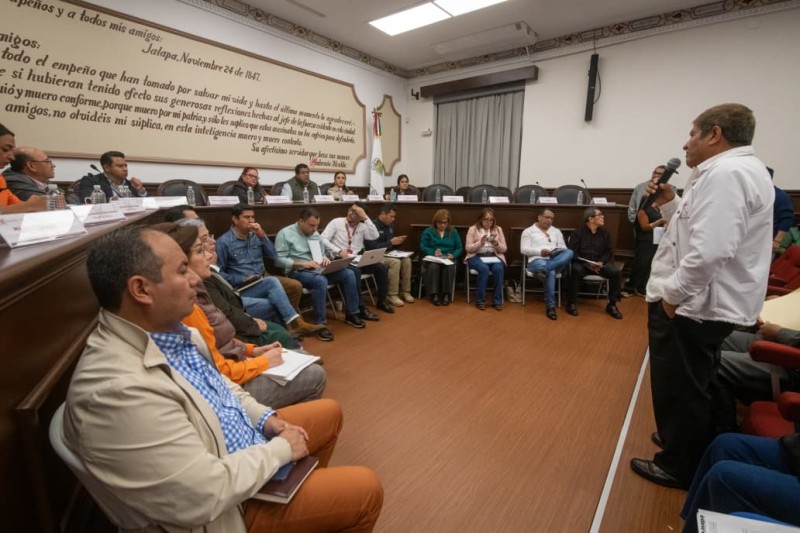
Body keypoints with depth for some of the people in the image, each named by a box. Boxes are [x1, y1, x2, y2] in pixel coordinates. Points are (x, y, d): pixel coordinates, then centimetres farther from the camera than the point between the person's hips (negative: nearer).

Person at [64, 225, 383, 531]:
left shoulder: (167, 330, -8)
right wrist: (281, 448, -17)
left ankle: (312, 487, 43)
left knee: (329, 412, 20)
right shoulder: (118, 389, -37)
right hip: (227, 500, -8)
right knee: (366, 489, -1)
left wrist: (267, 419, -2)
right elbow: (208, 495, -32)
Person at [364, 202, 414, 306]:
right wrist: (390, 242, -21)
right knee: (395, 262, -32)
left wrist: (398, 241, -2)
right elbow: (372, 247, -23)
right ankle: (392, 295, -22)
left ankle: (405, 291, -8)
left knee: (406, 260, -17)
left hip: (389, 253, 8)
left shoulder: (390, 225, 12)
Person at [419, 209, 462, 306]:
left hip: (448, 259, 1)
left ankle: (446, 294, -23)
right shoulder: (428, 231, 9)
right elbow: (422, 247, 0)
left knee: (449, 267, -35)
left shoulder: (453, 232, 14)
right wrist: (433, 252, -17)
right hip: (432, 258, -1)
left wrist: (453, 255, -12)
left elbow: (459, 248, 10)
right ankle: (434, 294, -27)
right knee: (433, 267, -37)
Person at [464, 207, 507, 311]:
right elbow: (467, 248, -3)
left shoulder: (498, 229, 11)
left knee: (499, 269, -31)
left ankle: (497, 301, -19)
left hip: (494, 256, 2)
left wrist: (496, 243, -12)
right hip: (476, 256, -2)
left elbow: (504, 249, 9)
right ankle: (480, 300, -21)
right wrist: (480, 243, -18)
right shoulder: (473, 229, 3)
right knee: (484, 269, -35)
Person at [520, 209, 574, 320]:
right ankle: (550, 306, -35)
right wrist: (540, 251, -15)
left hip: (555, 261, 4)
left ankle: (544, 270, -45)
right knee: (550, 272, -40)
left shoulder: (556, 231, 26)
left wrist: (558, 252, -8)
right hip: (537, 260, -4)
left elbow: (564, 248, 18)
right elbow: (524, 249, 0)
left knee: (569, 252, -31)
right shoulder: (529, 231, 12)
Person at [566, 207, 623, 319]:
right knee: (576, 271, -37)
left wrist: (601, 262, -11)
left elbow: (608, 251, 11)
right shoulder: (578, 233, -2)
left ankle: (612, 305, -5)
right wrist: (587, 264, -21)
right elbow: (573, 253, -9)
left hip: (599, 264, 4)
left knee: (616, 272, -21)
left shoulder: (604, 234, 12)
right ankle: (571, 303, -21)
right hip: (582, 263, -4)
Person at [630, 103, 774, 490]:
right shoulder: (736, 170, 14)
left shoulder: (724, 173, -21)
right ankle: (694, 451, 44)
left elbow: (708, 250, -31)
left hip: (690, 305, -11)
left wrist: (674, 294, -22)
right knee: (695, 387, 25)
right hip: (706, 302, 11)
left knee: (679, 389, 6)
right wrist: (669, 201, 8)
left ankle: (679, 466, 24)